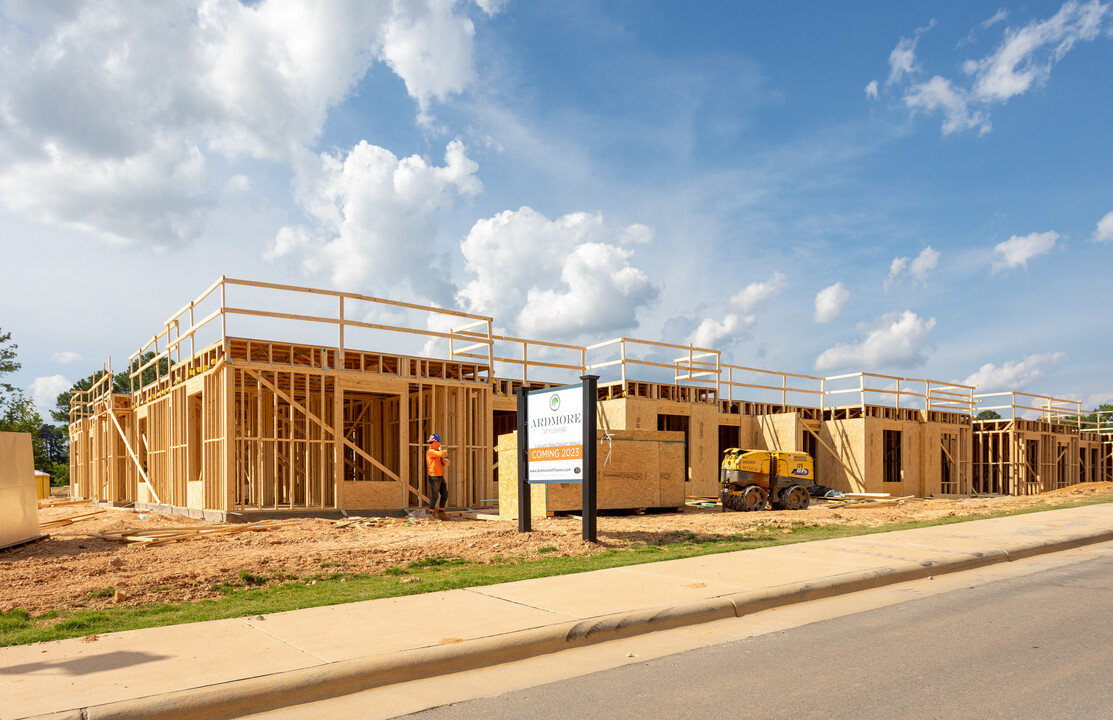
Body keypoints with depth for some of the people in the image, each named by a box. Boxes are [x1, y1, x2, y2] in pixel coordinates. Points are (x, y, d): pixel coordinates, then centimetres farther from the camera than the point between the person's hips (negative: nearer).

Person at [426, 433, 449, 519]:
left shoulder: (436, 452, 20)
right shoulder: (430, 451, -8)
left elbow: (445, 464, 19)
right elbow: (440, 454, -27)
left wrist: (443, 459, -1)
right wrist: (445, 451, -7)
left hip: (440, 476, 9)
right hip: (434, 476, -9)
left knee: (445, 495, 11)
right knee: (434, 496, -7)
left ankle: (441, 513, 18)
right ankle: (432, 513, 2)